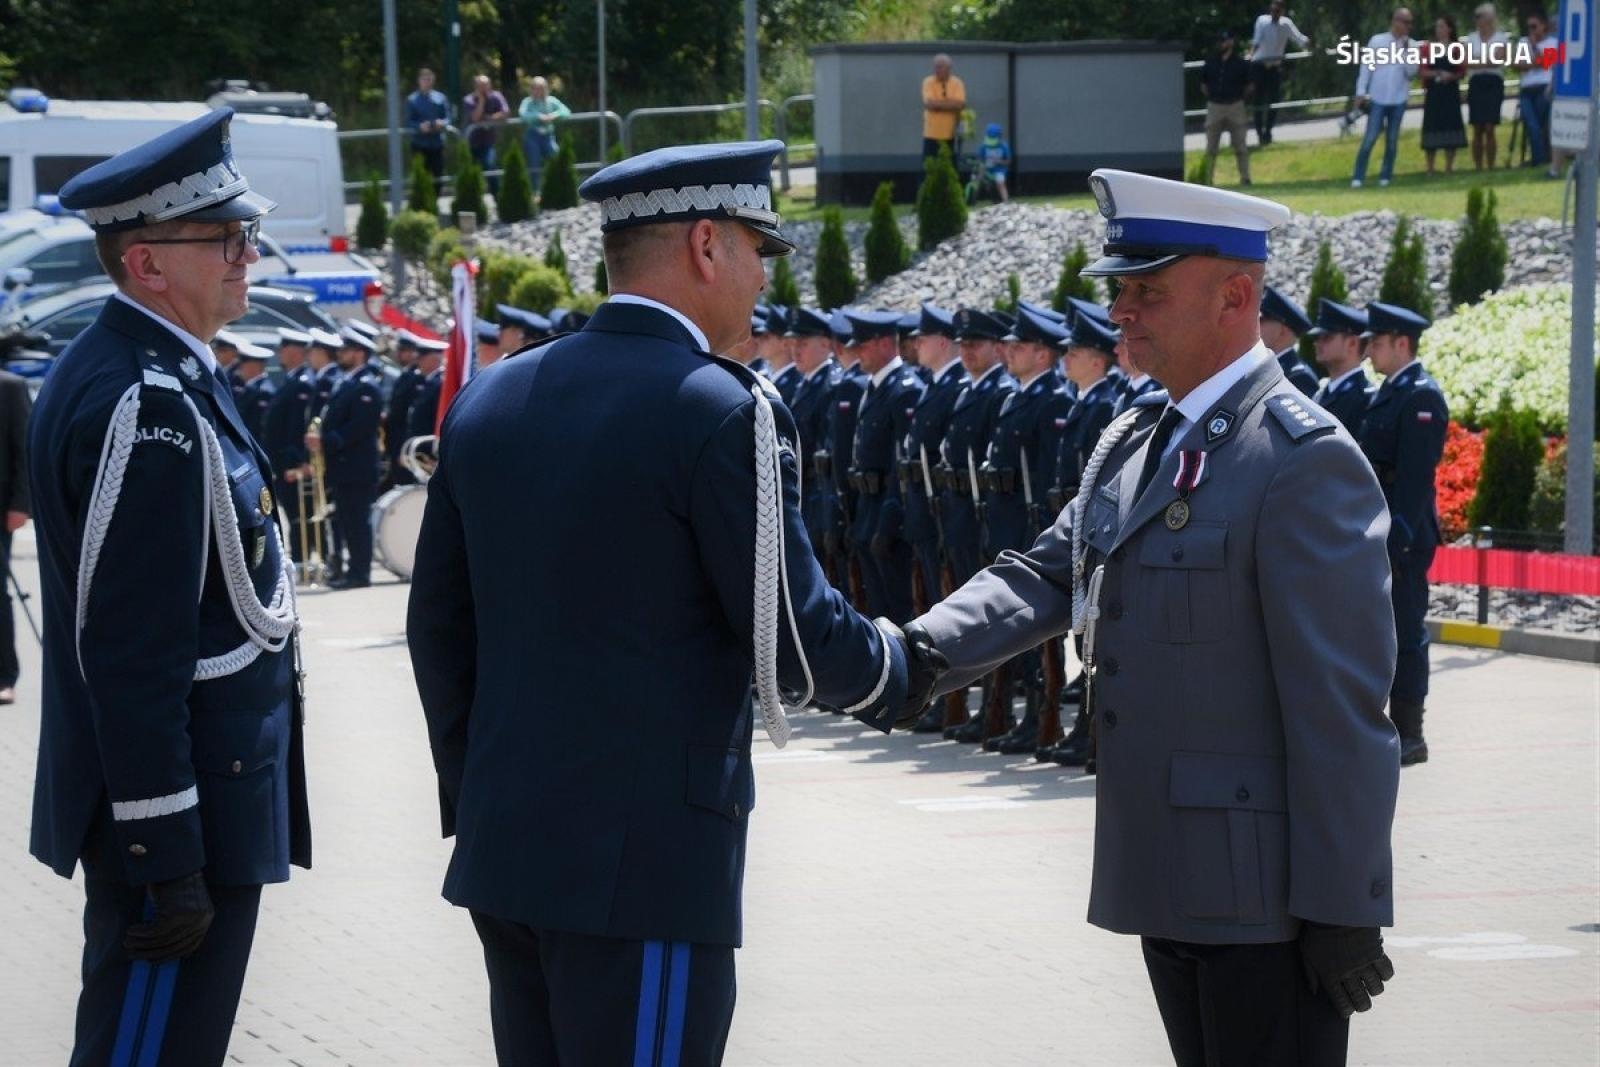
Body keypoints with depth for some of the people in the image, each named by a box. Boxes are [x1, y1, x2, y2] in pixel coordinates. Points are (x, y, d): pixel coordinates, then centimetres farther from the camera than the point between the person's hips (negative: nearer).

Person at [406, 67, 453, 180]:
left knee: (438, 174, 5)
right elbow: (408, 123, -3)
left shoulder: (440, 98, 5)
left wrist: (442, 123, -16)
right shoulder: (412, 100, -1)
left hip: (437, 143, 2)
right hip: (419, 144, -2)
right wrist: (420, 126, -23)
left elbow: (447, 118, 7)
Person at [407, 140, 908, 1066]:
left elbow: (439, 623, 14)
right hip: (646, 862, -7)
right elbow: (794, 631, -10)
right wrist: (888, 669, 11)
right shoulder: (722, 411, -12)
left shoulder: (491, 400, 9)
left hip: (504, 848, 8)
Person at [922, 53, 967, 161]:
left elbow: (960, 104, -17)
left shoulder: (957, 83, -2)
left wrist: (938, 104, -16)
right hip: (932, 134, -1)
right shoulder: (928, 82, -4)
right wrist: (950, 102, -13)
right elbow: (929, 104, -19)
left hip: (950, 134, 1)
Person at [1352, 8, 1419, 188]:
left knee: (1392, 139, 6)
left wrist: (1405, 51, -13)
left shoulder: (1410, 45, 3)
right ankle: (1358, 177, -2)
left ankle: (1385, 176, 16)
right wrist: (1361, 93, -2)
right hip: (1378, 98, -2)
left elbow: (1411, 72, -4)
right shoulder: (1377, 41, -2)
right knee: (1370, 138, -6)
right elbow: (1366, 67, 1)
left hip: (1398, 99, 2)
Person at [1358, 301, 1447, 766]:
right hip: (1374, 532, 10)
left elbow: (1415, 473, -18)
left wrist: (1399, 537, -22)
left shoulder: (1421, 396, -12)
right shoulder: (1386, 394, 16)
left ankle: (1408, 735, -1)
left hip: (1402, 534, -10)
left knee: (1405, 630, -5)